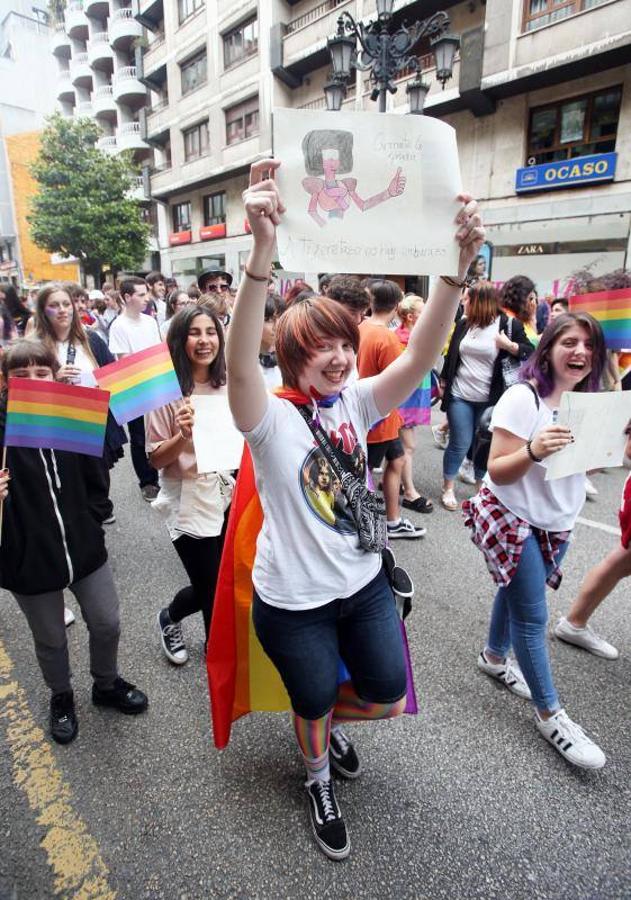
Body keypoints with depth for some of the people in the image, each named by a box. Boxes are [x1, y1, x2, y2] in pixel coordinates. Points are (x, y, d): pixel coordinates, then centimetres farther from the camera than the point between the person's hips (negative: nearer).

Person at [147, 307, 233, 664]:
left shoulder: (228, 386, 2)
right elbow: (155, 460, -11)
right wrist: (182, 436, -28)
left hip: (230, 496, 5)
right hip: (191, 503, -5)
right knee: (211, 589, 7)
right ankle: (170, 617, 41)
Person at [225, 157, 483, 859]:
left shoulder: (357, 403, -6)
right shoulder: (271, 418, -19)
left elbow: (421, 353, -18)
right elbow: (239, 360, -39)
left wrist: (457, 264, -32)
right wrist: (262, 248, -52)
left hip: (364, 583, 5)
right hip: (293, 600, -4)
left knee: (387, 698, 18)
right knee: (314, 705, 18)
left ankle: (326, 718, 53)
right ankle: (318, 780, 54)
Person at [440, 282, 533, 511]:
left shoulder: (509, 324, -6)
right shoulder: (463, 323, 5)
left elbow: (530, 354, -4)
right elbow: (451, 354, 14)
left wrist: (509, 345, -20)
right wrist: (444, 381, 14)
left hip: (490, 399, -1)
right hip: (459, 396, 2)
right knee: (459, 444, 3)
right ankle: (448, 488, 19)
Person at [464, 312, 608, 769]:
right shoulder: (522, 398, -21)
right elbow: (497, 472, -21)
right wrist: (533, 451, -40)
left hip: (557, 525, 7)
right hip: (512, 521, -7)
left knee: (518, 593, 22)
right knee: (532, 616, -1)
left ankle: (495, 656, 46)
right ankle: (550, 714, 15)